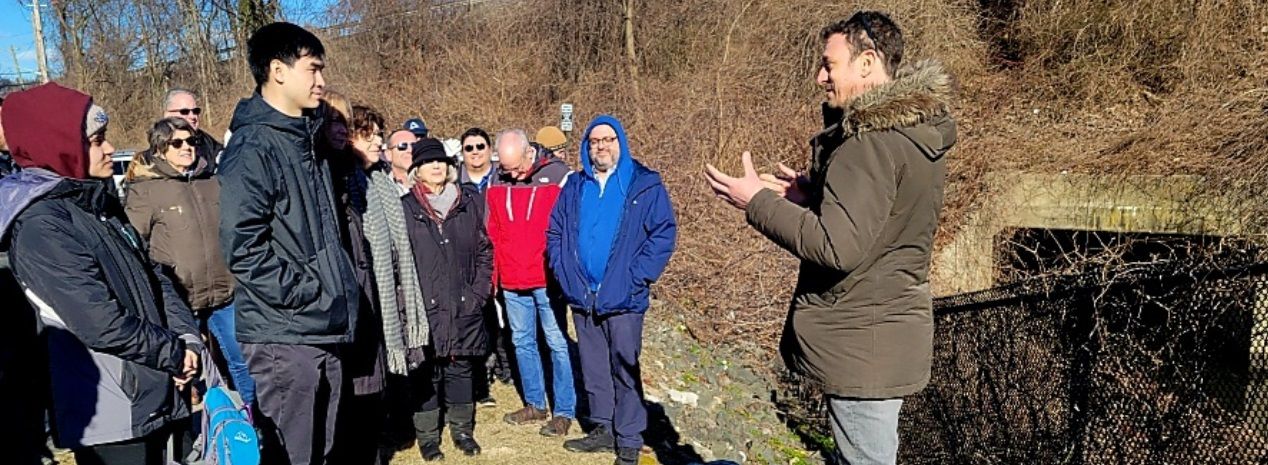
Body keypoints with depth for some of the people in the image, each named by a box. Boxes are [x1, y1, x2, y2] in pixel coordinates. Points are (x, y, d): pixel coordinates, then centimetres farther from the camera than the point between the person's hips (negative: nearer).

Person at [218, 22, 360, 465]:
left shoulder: (305, 139, 14)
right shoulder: (253, 147, -14)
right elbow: (243, 247, -21)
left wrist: (337, 290, 12)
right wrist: (304, 294, -17)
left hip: (323, 328, 9)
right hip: (284, 334, -8)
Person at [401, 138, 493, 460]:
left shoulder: (470, 202, 8)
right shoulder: (405, 208, 0)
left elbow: (485, 251, 11)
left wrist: (479, 292, 4)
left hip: (465, 307, 2)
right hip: (425, 308, -2)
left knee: (461, 368, 11)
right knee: (427, 372, 4)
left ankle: (462, 429, 27)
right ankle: (428, 435, 20)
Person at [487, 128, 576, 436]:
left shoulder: (559, 176, -8)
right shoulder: (497, 184, 6)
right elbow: (493, 234, 10)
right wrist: (493, 275, 8)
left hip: (548, 280, -5)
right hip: (512, 283, 5)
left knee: (558, 344, 2)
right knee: (522, 342, 14)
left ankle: (564, 411, 13)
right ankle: (535, 404, 29)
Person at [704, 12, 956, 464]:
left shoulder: (871, 141, -23)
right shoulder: (915, 127, 8)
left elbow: (838, 248, -28)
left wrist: (757, 201, -19)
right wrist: (815, 194, 9)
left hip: (862, 344, -10)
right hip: (890, 332, 10)